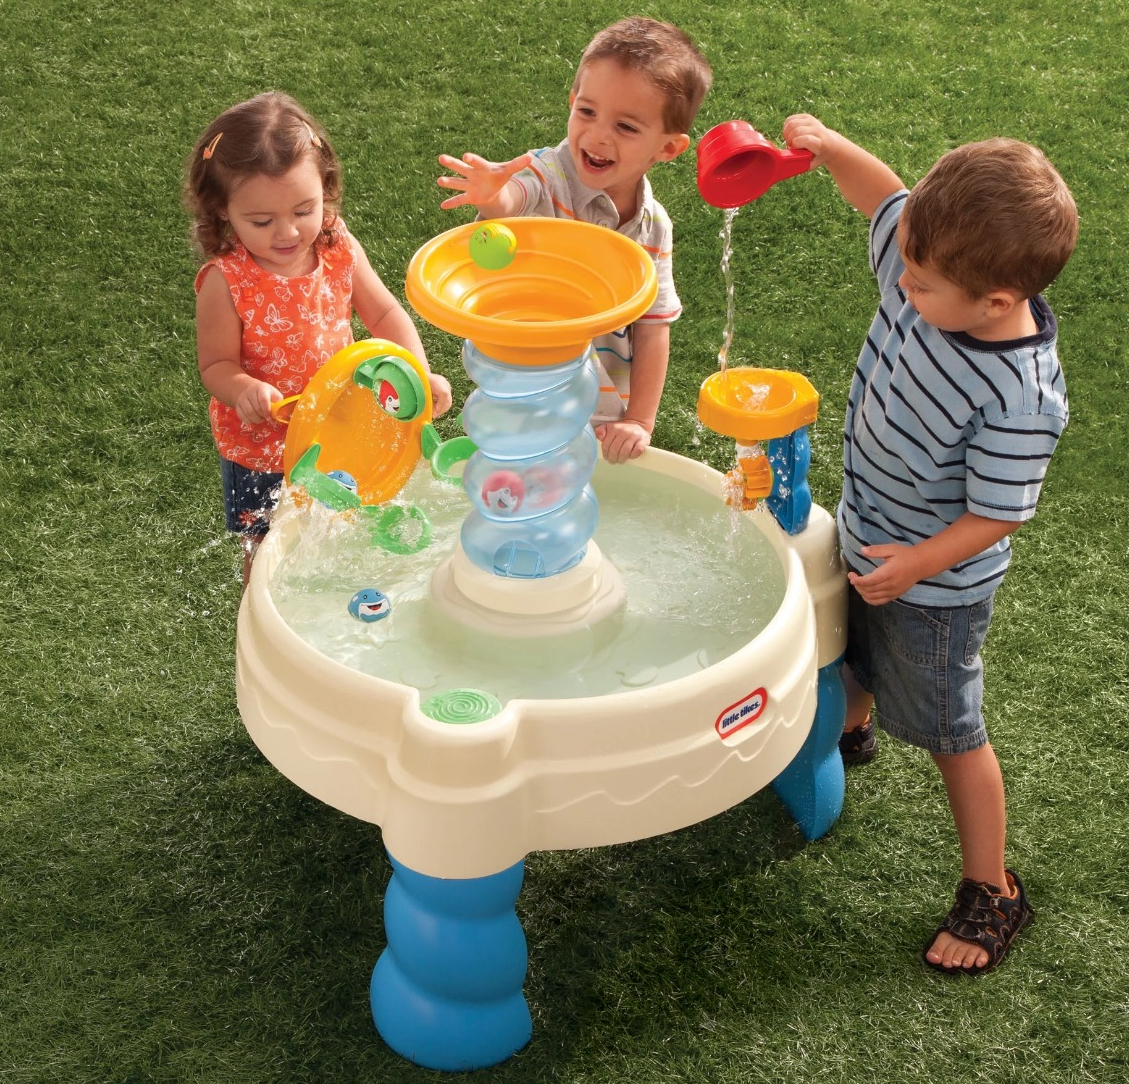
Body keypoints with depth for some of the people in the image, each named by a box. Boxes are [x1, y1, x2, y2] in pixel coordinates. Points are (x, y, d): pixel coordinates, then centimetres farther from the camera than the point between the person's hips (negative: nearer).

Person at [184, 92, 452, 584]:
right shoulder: (226, 282, -24)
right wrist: (243, 390, -39)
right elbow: (216, 364, -17)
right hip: (262, 449, -4)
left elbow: (384, 313, -4)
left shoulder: (338, 249, -13)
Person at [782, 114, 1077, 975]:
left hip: (935, 584, -7)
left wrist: (917, 563, -35)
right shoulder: (937, 278, -19)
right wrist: (827, 146, -16)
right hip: (867, 535, 7)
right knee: (855, 661, 34)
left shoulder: (1021, 398, -37)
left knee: (950, 729, 9)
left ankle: (992, 891, 29)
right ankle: (849, 729, 67)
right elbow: (886, 198, -2)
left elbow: (997, 515, -27)